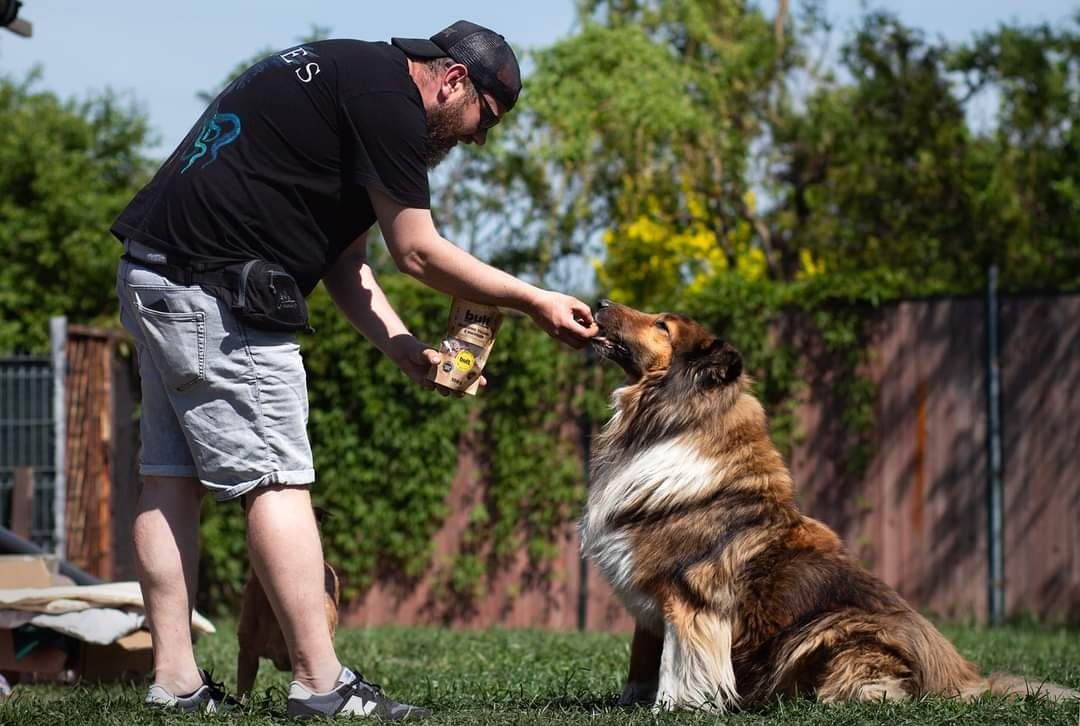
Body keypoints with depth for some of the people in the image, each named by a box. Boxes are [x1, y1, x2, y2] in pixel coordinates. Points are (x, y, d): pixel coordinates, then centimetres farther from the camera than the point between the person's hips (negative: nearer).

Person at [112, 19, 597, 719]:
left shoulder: (341, 72, 22)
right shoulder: (386, 93, -9)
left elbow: (345, 259, 19)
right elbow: (418, 252, -7)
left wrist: (404, 349, 8)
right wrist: (537, 302, 2)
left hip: (155, 278, 11)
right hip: (217, 289, -11)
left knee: (172, 475, 8)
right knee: (277, 477, -9)